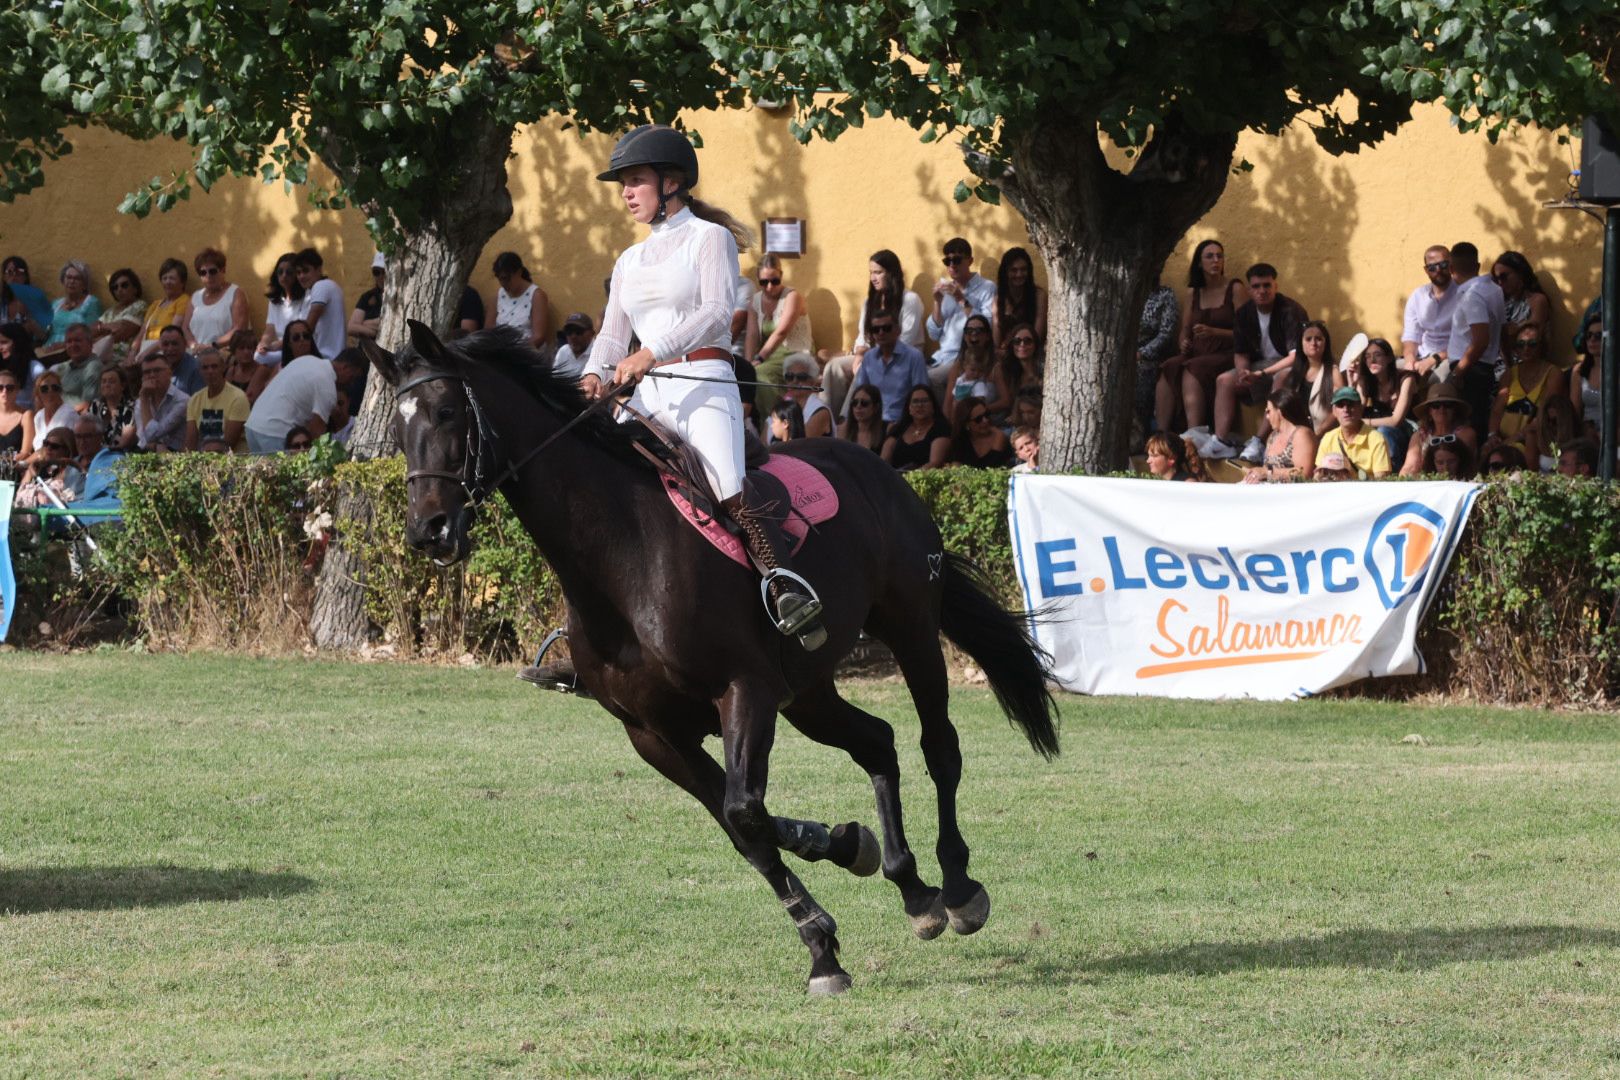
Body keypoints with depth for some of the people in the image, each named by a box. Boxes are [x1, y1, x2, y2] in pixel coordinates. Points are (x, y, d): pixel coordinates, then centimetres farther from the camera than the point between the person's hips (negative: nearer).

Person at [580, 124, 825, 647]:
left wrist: (651, 353, -24)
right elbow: (612, 333, 16)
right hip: (646, 394, 7)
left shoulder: (709, 238, 3)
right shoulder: (631, 261, 22)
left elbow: (715, 314, -12)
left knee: (729, 488, -27)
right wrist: (594, 374, -7)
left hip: (703, 384, -7)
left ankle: (787, 588, -40)